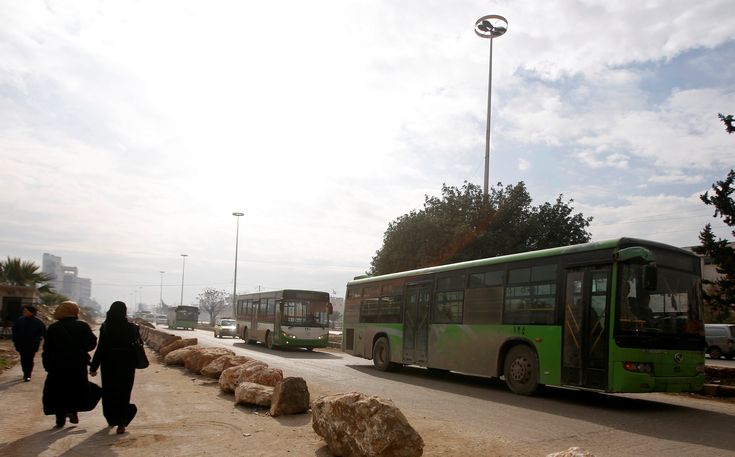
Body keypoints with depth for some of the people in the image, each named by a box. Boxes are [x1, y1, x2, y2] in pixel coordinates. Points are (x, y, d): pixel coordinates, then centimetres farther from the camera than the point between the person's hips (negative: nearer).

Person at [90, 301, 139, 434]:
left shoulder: (105, 328, -10)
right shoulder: (131, 328, -11)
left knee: (109, 393, 18)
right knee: (123, 393, 7)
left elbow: (100, 348, -10)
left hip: (109, 365, 1)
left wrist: (93, 367, -3)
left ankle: (112, 420, 30)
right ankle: (121, 423, 1)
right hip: (126, 367, -1)